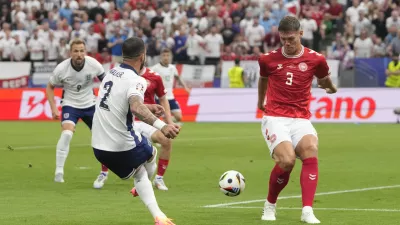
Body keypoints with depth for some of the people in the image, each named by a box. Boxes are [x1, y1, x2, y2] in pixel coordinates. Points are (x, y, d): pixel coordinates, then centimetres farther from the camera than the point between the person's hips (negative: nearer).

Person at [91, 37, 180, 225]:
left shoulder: (111, 74, 7)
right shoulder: (136, 80, -18)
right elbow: (136, 108, -39)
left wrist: (148, 108, 33)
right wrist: (161, 126, -51)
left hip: (99, 147, 6)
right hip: (124, 147, -6)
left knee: (139, 174, 29)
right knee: (151, 153, 28)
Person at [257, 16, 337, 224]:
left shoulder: (315, 60, 0)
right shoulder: (269, 59, 2)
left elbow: (324, 81, 24)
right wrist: (261, 101, 39)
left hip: (301, 119, 1)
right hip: (275, 118, -1)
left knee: (311, 152, -28)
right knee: (287, 160, -25)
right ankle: (270, 206, 1)